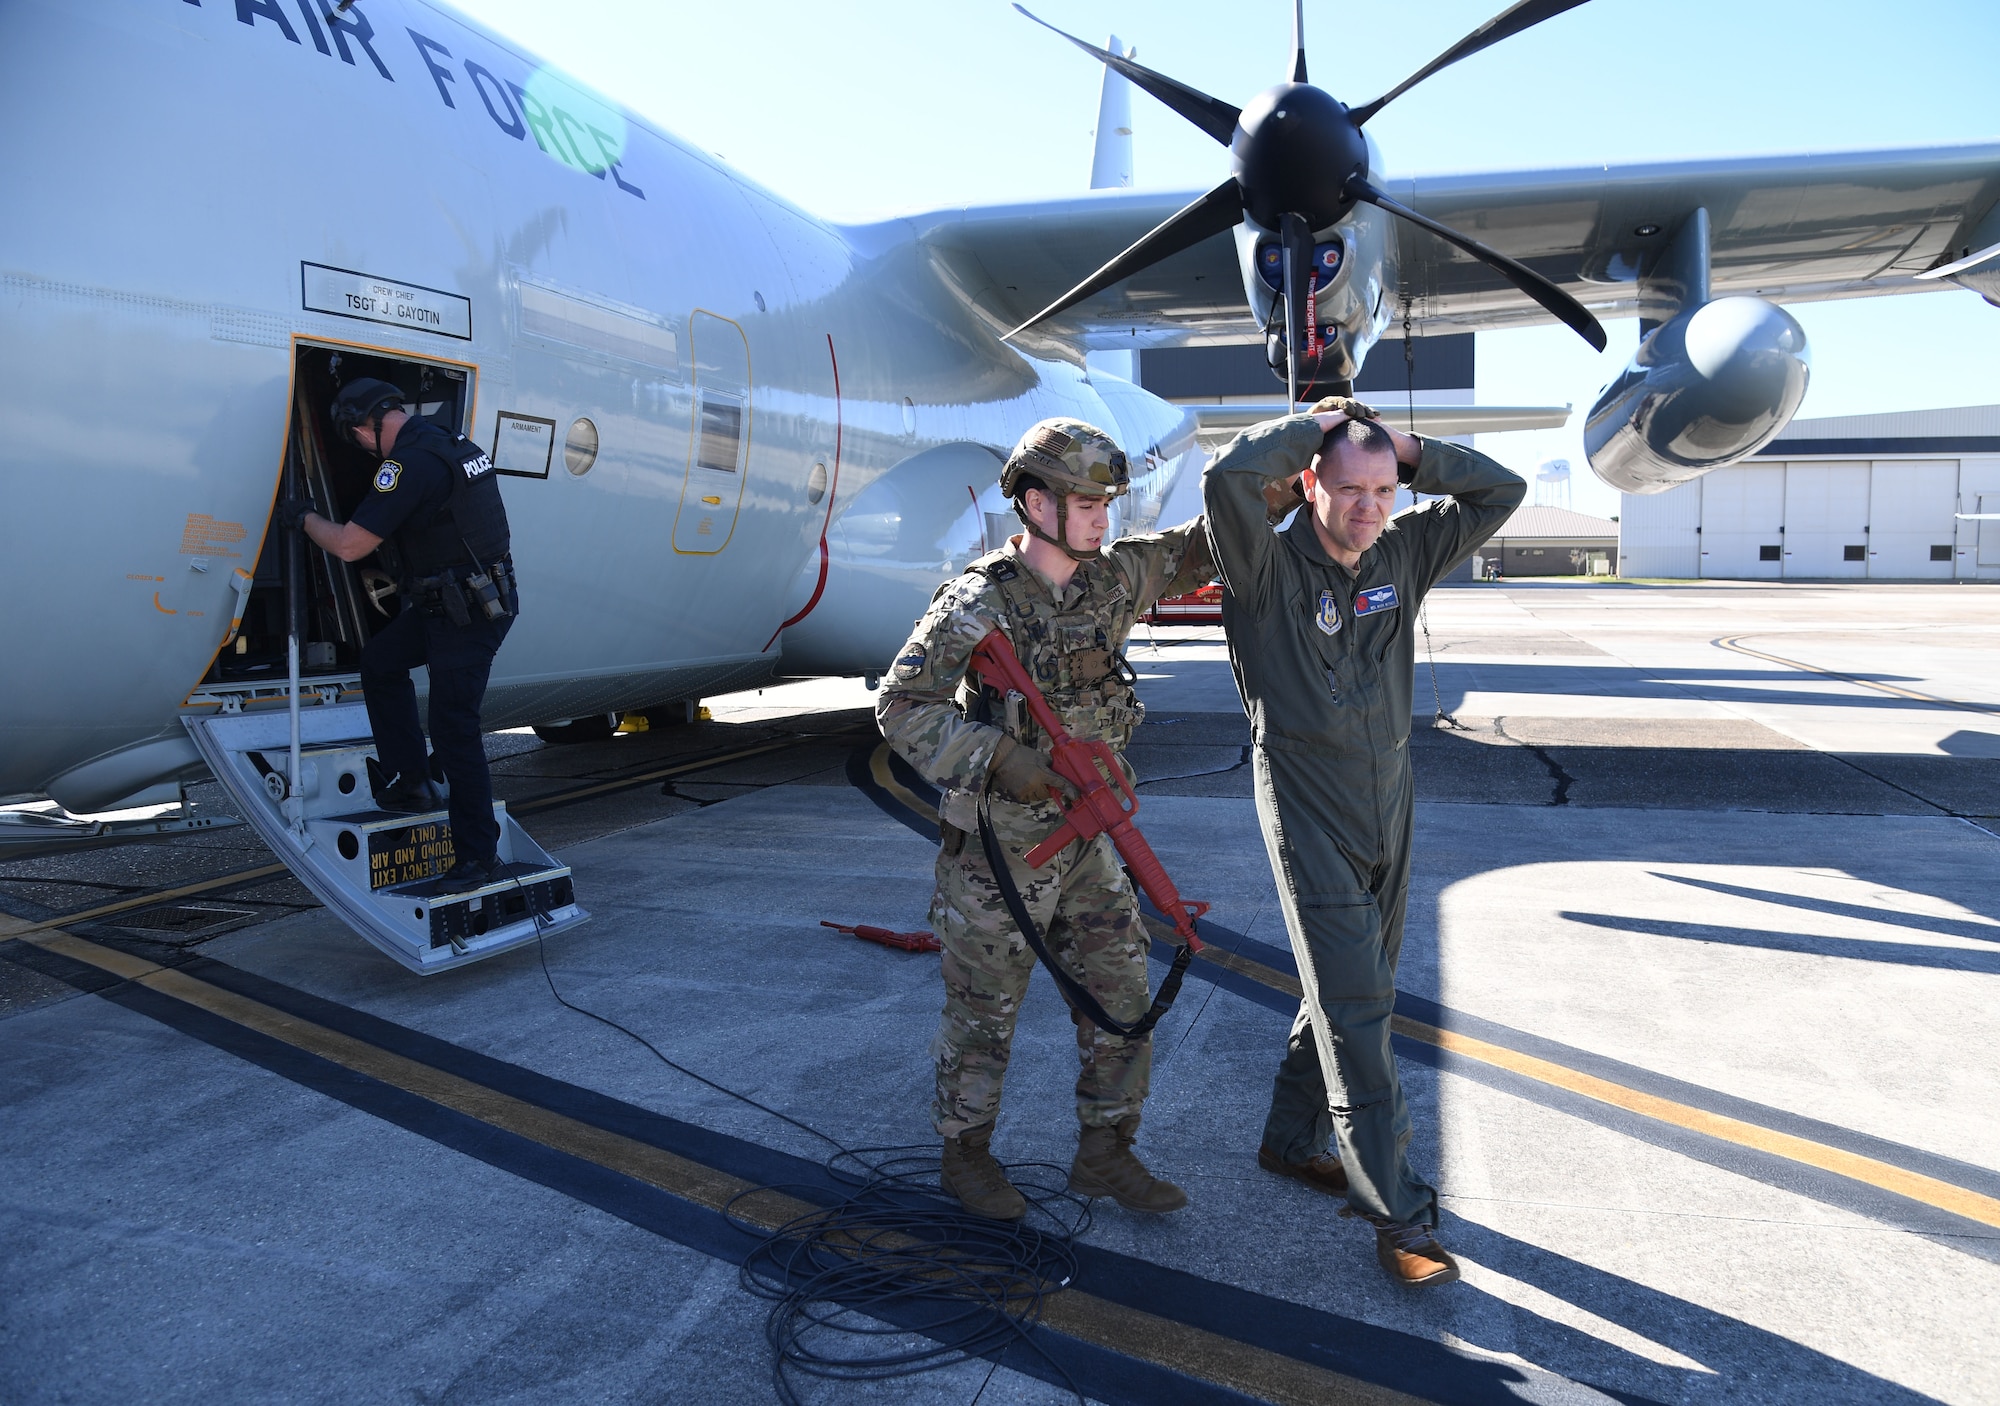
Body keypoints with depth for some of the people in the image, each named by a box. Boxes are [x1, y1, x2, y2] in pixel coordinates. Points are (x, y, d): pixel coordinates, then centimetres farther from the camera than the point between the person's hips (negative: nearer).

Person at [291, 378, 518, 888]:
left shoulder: (411, 463, -20)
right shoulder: (452, 443, 10)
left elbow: (350, 545, -18)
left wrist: (305, 518, 0)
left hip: (468, 611, -10)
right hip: (447, 602, 10)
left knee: (453, 727, -5)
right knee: (379, 661, 21)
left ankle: (478, 852, 4)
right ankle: (409, 782, 24)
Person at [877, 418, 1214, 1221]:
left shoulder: (1110, 580, 1)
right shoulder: (979, 605, -17)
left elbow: (1197, 548, 9)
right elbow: (901, 707, -17)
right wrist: (1001, 761, -28)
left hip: (1084, 844, 6)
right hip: (997, 852, -6)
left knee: (1123, 1001, 10)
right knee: (983, 1017, 10)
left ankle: (1104, 1155, 27)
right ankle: (966, 1155, 31)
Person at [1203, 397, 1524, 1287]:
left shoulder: (1402, 556, 4)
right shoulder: (1269, 569, -14)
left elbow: (1500, 492, 9)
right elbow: (1229, 478, -32)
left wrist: (1409, 453, -3)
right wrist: (1316, 424, -17)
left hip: (1388, 808, 7)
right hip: (1308, 817, -7)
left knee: (1353, 992, 17)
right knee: (1355, 1010, -7)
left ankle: (1291, 1141, 36)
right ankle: (1399, 1217, 1)